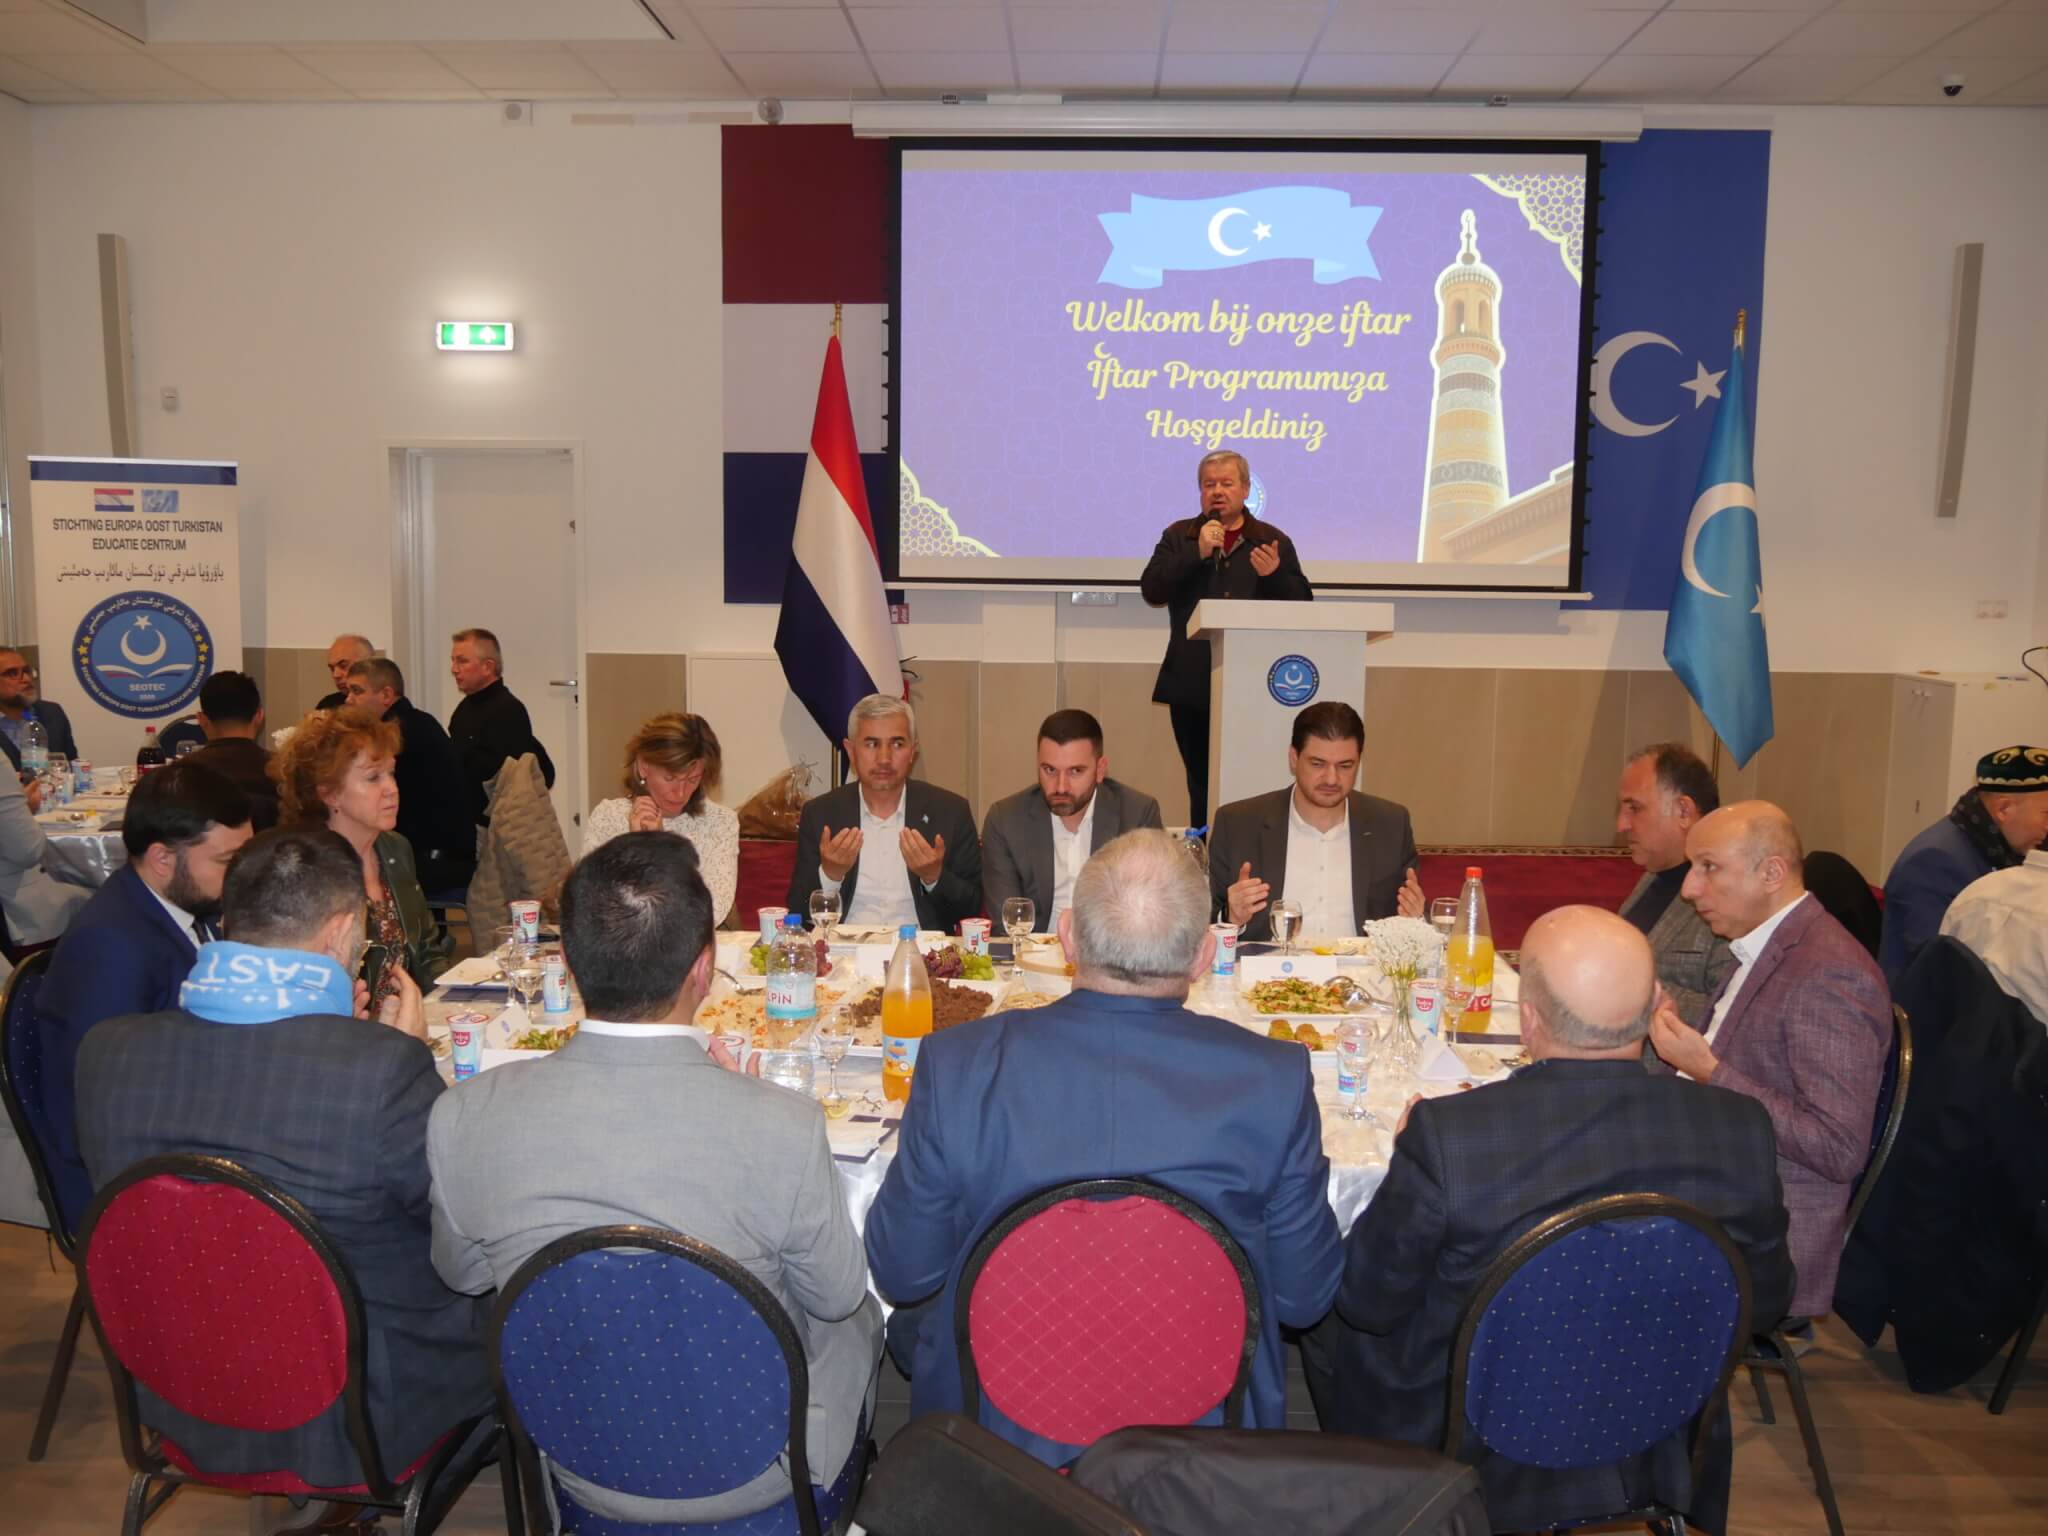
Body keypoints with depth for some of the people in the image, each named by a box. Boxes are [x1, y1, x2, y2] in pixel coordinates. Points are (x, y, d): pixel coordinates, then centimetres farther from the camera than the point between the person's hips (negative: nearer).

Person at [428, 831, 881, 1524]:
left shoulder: (465, 1117, -22)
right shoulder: (782, 1126, -31)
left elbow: (461, 1273, -1)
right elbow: (836, 1295, -12)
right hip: (756, 1477, -3)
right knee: (858, 1318, 29)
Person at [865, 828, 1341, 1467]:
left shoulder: (957, 1063, -19)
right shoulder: (1275, 1079, -18)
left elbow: (899, 1276, -6)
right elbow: (1304, 1299, -6)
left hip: (995, 1434, -1)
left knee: (910, 1322, 26)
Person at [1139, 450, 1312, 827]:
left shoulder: (1274, 542, 10)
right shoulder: (1178, 537, 11)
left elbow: (1302, 604, 5)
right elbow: (1152, 590, -4)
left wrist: (1275, 575, -14)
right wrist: (1197, 552, -12)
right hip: (1193, 686, 1)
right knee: (1201, 784, 6)